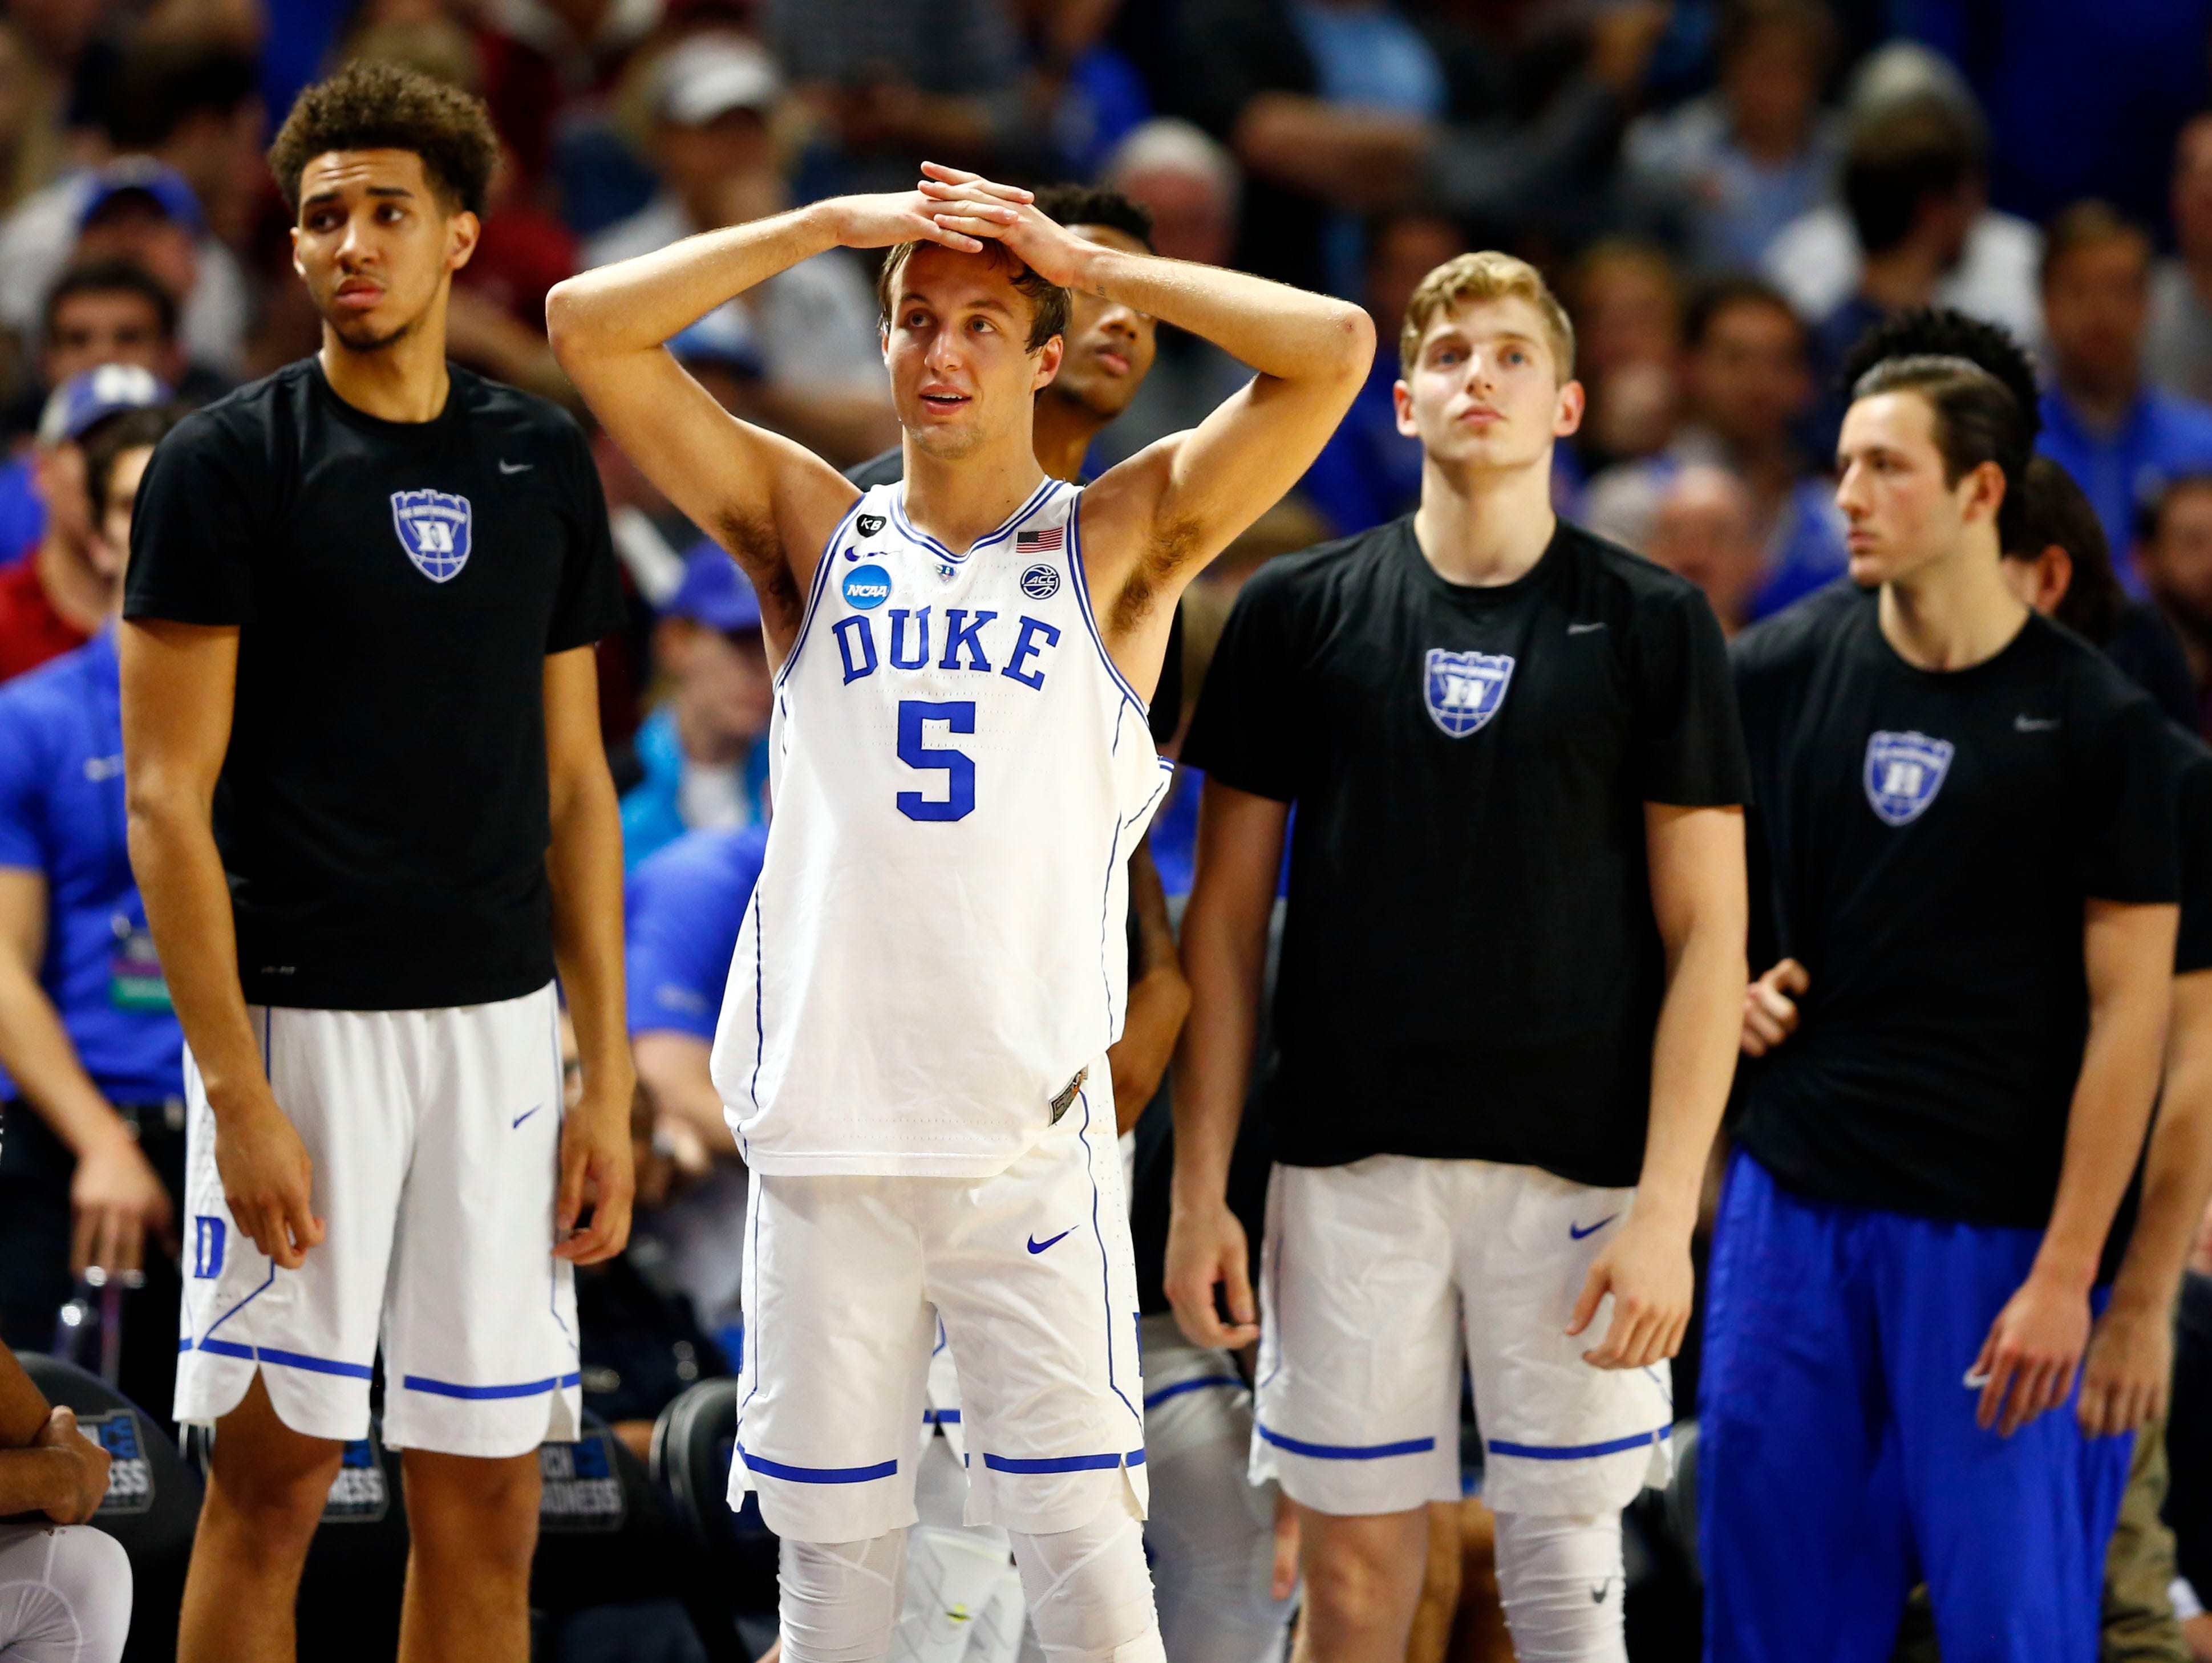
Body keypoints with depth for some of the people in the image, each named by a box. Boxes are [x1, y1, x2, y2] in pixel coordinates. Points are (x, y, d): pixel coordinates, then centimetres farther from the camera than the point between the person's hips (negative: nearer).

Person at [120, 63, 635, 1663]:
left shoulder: (544, 464, 10)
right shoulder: (227, 464, -3)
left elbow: (575, 782, 14)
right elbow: (168, 797, -7)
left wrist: (608, 1080, 8)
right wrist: (236, 1091, -14)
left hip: (498, 1021, 4)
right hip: (300, 1018, -4)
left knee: (487, 1502, 4)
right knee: (273, 1475, -3)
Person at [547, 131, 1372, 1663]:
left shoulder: (1118, 545, 7)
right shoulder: (813, 532, 12)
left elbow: (1334, 351, -2)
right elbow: (591, 328, 6)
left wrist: (1091, 262, 0)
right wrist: (834, 224, 2)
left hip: (1032, 1131, -2)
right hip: (824, 1126, 2)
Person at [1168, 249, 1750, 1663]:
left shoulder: (1651, 626, 2)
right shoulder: (1299, 613, 6)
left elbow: (1706, 934, 0)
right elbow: (1229, 914, 8)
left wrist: (1667, 1210, -9)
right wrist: (1200, 1187, 2)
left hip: (1575, 1172, -1)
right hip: (1352, 1162, 1)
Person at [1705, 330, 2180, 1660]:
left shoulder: (2096, 723, -6)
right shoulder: (1784, 671, 5)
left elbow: (2131, 1014, -7)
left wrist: (2066, 1275, -12)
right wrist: (1732, 982, 2)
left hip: (1995, 1231, -4)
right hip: (1794, 1190, 4)